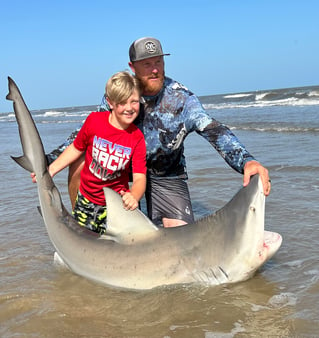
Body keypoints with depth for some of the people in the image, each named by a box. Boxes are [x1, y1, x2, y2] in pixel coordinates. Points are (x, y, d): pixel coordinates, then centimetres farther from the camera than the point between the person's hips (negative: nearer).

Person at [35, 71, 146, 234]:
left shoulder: (137, 138, -15)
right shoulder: (95, 120, -13)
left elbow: (139, 177, -20)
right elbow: (77, 148, 3)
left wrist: (133, 197, -41)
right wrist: (50, 170, -1)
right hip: (86, 201, 2)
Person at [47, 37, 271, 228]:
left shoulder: (181, 98, -19)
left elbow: (213, 130, -32)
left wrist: (246, 160, -51)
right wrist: (51, 160, -17)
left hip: (165, 176, -1)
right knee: (79, 164, -21)